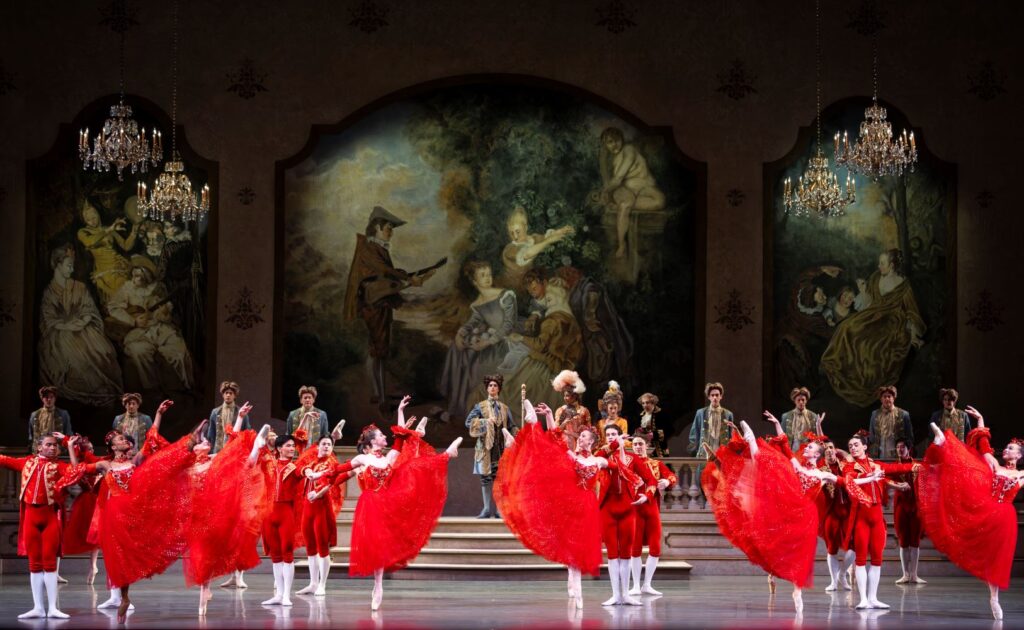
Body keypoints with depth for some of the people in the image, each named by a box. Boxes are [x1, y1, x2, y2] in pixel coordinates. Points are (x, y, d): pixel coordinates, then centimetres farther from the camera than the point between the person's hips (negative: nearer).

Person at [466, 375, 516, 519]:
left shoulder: (505, 408, 14)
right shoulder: (480, 406, 7)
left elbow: (512, 426, 11)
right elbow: (469, 422, -4)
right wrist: (485, 421, -14)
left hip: (501, 446, 2)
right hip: (486, 446, -2)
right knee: (486, 477, -4)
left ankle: (498, 508, 0)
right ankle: (488, 508, 0)